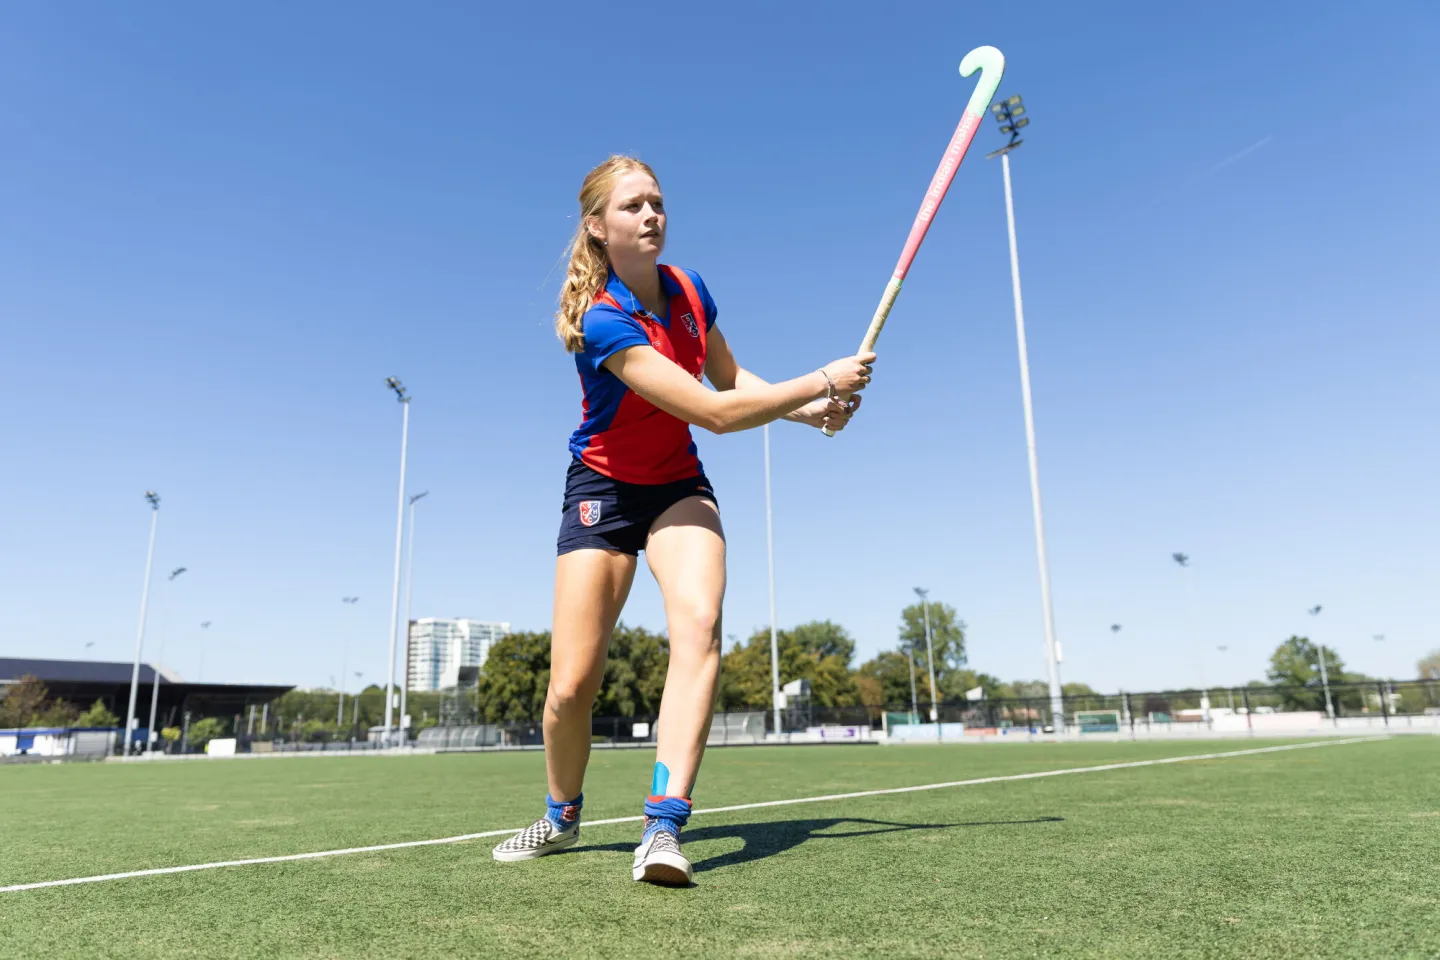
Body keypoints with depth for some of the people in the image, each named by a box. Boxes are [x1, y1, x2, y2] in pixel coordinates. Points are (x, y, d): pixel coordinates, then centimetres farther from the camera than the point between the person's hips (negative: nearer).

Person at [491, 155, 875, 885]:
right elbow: (715, 412, -31)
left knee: (699, 621, -25)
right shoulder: (601, 320, -25)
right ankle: (562, 817, 25)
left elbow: (730, 376, 12)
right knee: (571, 688, -5)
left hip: (679, 486, 5)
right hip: (604, 489, -4)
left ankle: (663, 826, -25)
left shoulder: (687, 288, -3)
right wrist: (819, 381, -24)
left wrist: (808, 409, -4)